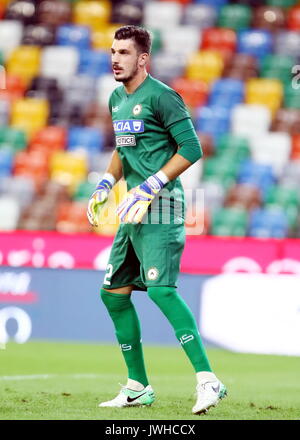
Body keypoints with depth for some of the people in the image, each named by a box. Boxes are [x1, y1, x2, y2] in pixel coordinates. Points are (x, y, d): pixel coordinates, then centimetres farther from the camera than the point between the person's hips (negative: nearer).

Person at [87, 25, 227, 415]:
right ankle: (138, 387, 20)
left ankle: (207, 380, -23)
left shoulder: (160, 97, -11)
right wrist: (105, 185, 16)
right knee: (114, 292, 10)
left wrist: (149, 187, -18)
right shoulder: (117, 99, 16)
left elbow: (191, 149, -14)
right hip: (135, 210, 10)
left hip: (161, 207, -9)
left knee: (160, 288, -21)